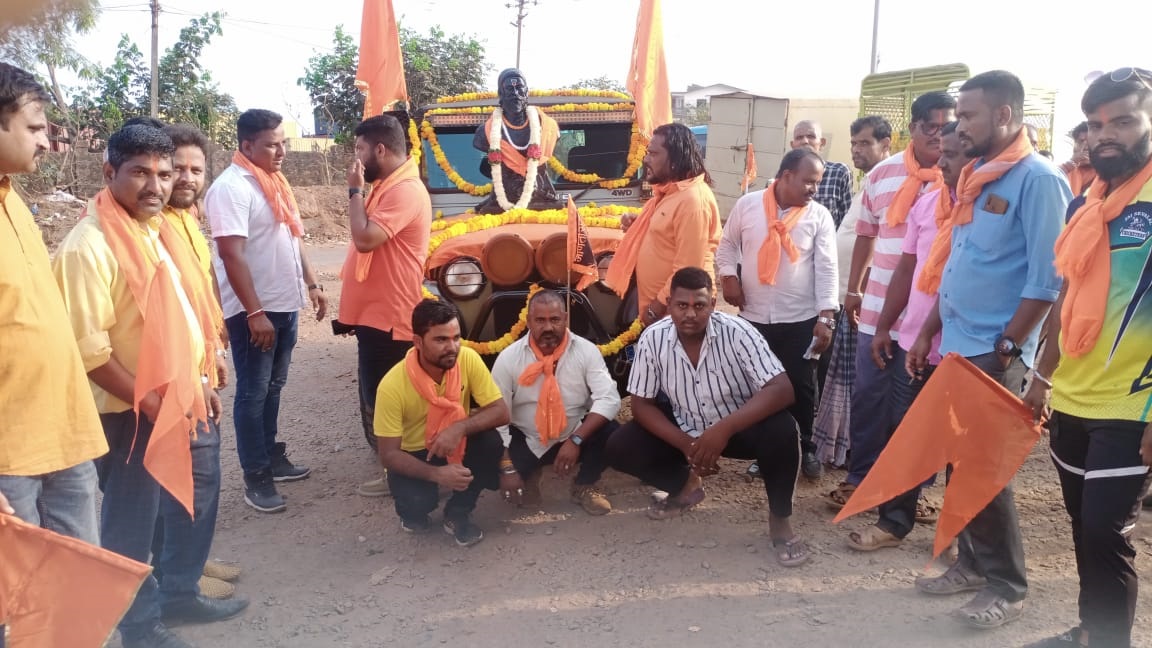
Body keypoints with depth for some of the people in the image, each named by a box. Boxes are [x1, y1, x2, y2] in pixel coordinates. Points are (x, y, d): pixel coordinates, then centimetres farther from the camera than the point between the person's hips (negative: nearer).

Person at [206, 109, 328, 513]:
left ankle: (273, 457, 31)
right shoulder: (232, 187, -16)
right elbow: (232, 255, -22)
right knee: (253, 392, 0)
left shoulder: (274, 181, 12)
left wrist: (311, 284, 18)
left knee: (273, 387, 18)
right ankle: (256, 479, 8)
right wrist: (255, 313, -25)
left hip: (285, 304, 8)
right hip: (254, 310, -8)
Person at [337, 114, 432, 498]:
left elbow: (365, 238, -28)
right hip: (375, 313, 11)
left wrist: (355, 190, -18)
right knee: (377, 399, 18)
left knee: (385, 402, -1)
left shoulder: (405, 191, -19)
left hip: (388, 316, -11)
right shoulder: (386, 186, 15)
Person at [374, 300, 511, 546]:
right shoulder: (392, 385, -28)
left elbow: (501, 412, -19)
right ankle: (413, 511, 9)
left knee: (491, 441, -27)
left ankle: (457, 513, -3)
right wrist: (436, 473, -38)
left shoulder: (468, 359, -21)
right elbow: (388, 454, -23)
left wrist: (460, 427, -37)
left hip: (456, 443, 3)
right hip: (412, 454, -3)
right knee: (417, 500, -31)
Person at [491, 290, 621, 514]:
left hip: (574, 436, 0)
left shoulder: (586, 351, -14)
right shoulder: (509, 358, -14)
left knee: (611, 434, -28)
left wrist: (575, 440, -31)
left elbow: (609, 399, -21)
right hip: (526, 441, 0)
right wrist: (507, 468, -20)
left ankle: (583, 486, 5)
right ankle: (529, 477, 13)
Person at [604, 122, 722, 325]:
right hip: (654, 301, 9)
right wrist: (636, 227, 6)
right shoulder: (669, 191, 10)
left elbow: (688, 268, -24)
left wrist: (658, 305, -20)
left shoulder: (692, 200, -22)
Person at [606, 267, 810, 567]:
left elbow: (782, 390, -31)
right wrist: (685, 444, -25)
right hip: (684, 429, 3)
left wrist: (724, 428, -42)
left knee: (782, 431, -34)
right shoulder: (652, 339, -17)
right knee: (620, 449, -16)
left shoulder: (737, 332, -25)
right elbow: (641, 404, -10)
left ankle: (780, 520, -8)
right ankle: (687, 486, 13)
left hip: (739, 426, -3)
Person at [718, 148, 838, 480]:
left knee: (801, 387, 7)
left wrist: (826, 317, -14)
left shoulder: (819, 215, -3)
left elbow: (826, 268, -7)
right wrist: (728, 277, -6)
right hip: (753, 316, 1)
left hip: (801, 319, -1)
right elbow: (727, 244, 11)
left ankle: (804, 448, 26)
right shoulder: (747, 204, -2)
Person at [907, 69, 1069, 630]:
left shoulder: (1038, 180, -12)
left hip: (993, 352, -7)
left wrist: (1006, 350, -17)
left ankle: (1007, 584, 16)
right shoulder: (975, 177, 13)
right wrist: (927, 333, 13)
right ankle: (974, 563, 28)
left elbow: (1047, 279, -16)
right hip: (955, 346, 8)